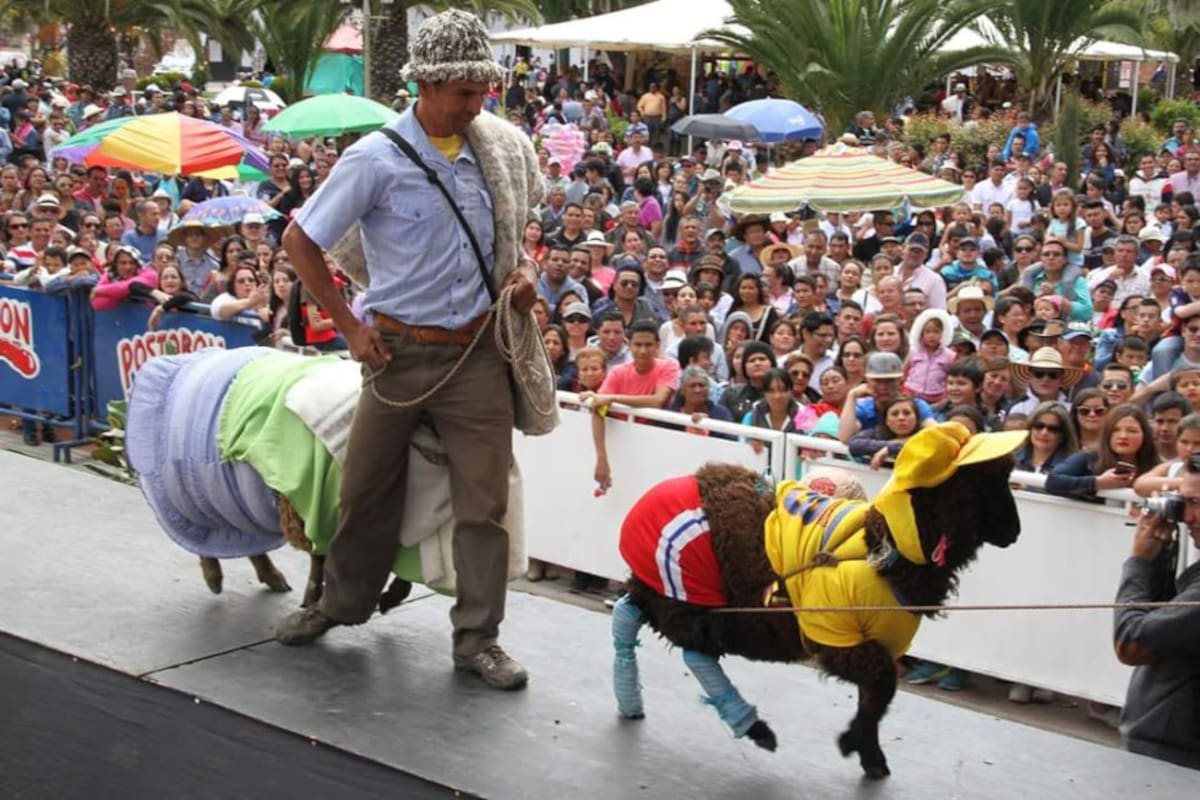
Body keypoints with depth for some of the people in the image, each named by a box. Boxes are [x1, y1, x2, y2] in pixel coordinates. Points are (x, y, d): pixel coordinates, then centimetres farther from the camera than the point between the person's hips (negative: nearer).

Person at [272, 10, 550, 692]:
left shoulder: (500, 148, 0)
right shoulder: (377, 160, -13)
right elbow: (300, 242, -7)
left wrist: (521, 268, 0)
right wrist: (349, 325, -7)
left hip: (478, 352, 2)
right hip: (402, 349, -2)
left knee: (485, 499, 1)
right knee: (368, 488, 13)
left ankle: (478, 638, 11)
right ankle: (341, 603, 35)